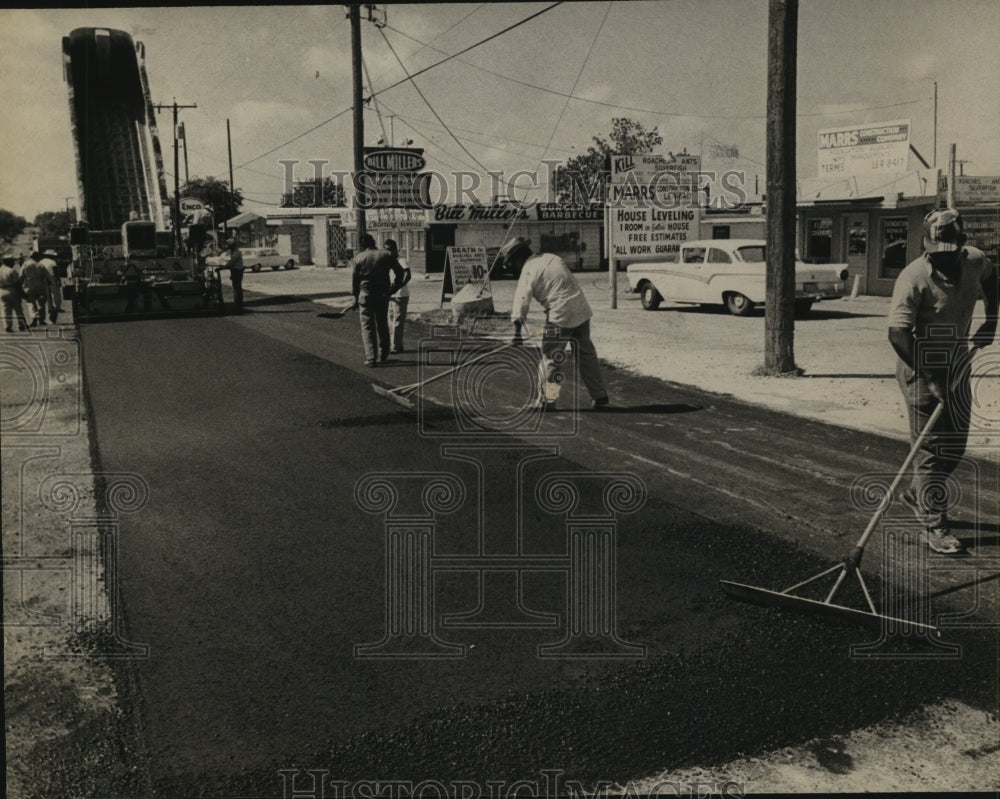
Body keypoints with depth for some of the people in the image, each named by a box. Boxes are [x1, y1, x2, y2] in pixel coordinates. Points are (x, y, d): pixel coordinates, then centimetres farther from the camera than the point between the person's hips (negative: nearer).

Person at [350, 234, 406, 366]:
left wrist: (356, 298, 11)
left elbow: (355, 279, 1)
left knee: (367, 326, 3)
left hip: (366, 295, -2)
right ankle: (382, 356, 23)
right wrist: (393, 288, 14)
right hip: (383, 295, 2)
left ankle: (371, 358, -4)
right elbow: (400, 273, 2)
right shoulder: (387, 255, 1)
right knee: (382, 325, 16)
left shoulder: (359, 258, -4)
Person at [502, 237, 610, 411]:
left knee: (550, 357, 3)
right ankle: (600, 398, 23)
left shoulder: (528, 271, -7)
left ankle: (546, 401, 5)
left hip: (560, 315, -8)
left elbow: (522, 298, -17)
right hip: (582, 310, 8)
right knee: (587, 354, 17)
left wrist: (517, 329, -23)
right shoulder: (549, 258, 15)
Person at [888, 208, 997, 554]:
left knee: (955, 444, 15)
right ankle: (934, 526, 5)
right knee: (931, 447, -3)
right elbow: (897, 333, -30)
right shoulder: (914, 277, -24)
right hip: (921, 370, -7)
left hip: (957, 366, 7)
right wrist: (929, 378, -30)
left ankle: (917, 493, 37)